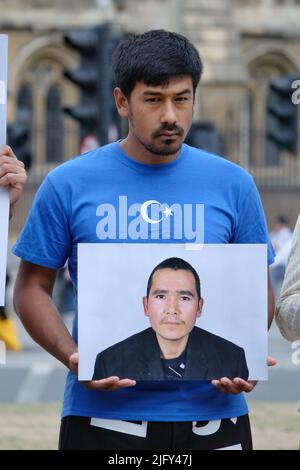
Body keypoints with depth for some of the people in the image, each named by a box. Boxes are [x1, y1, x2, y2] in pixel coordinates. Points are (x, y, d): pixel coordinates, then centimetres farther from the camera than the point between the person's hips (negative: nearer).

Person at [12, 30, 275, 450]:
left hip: (211, 410, 1)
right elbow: (33, 287, 5)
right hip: (104, 412, -1)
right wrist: (73, 357, -12)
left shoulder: (232, 184, 5)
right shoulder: (69, 185, 1)